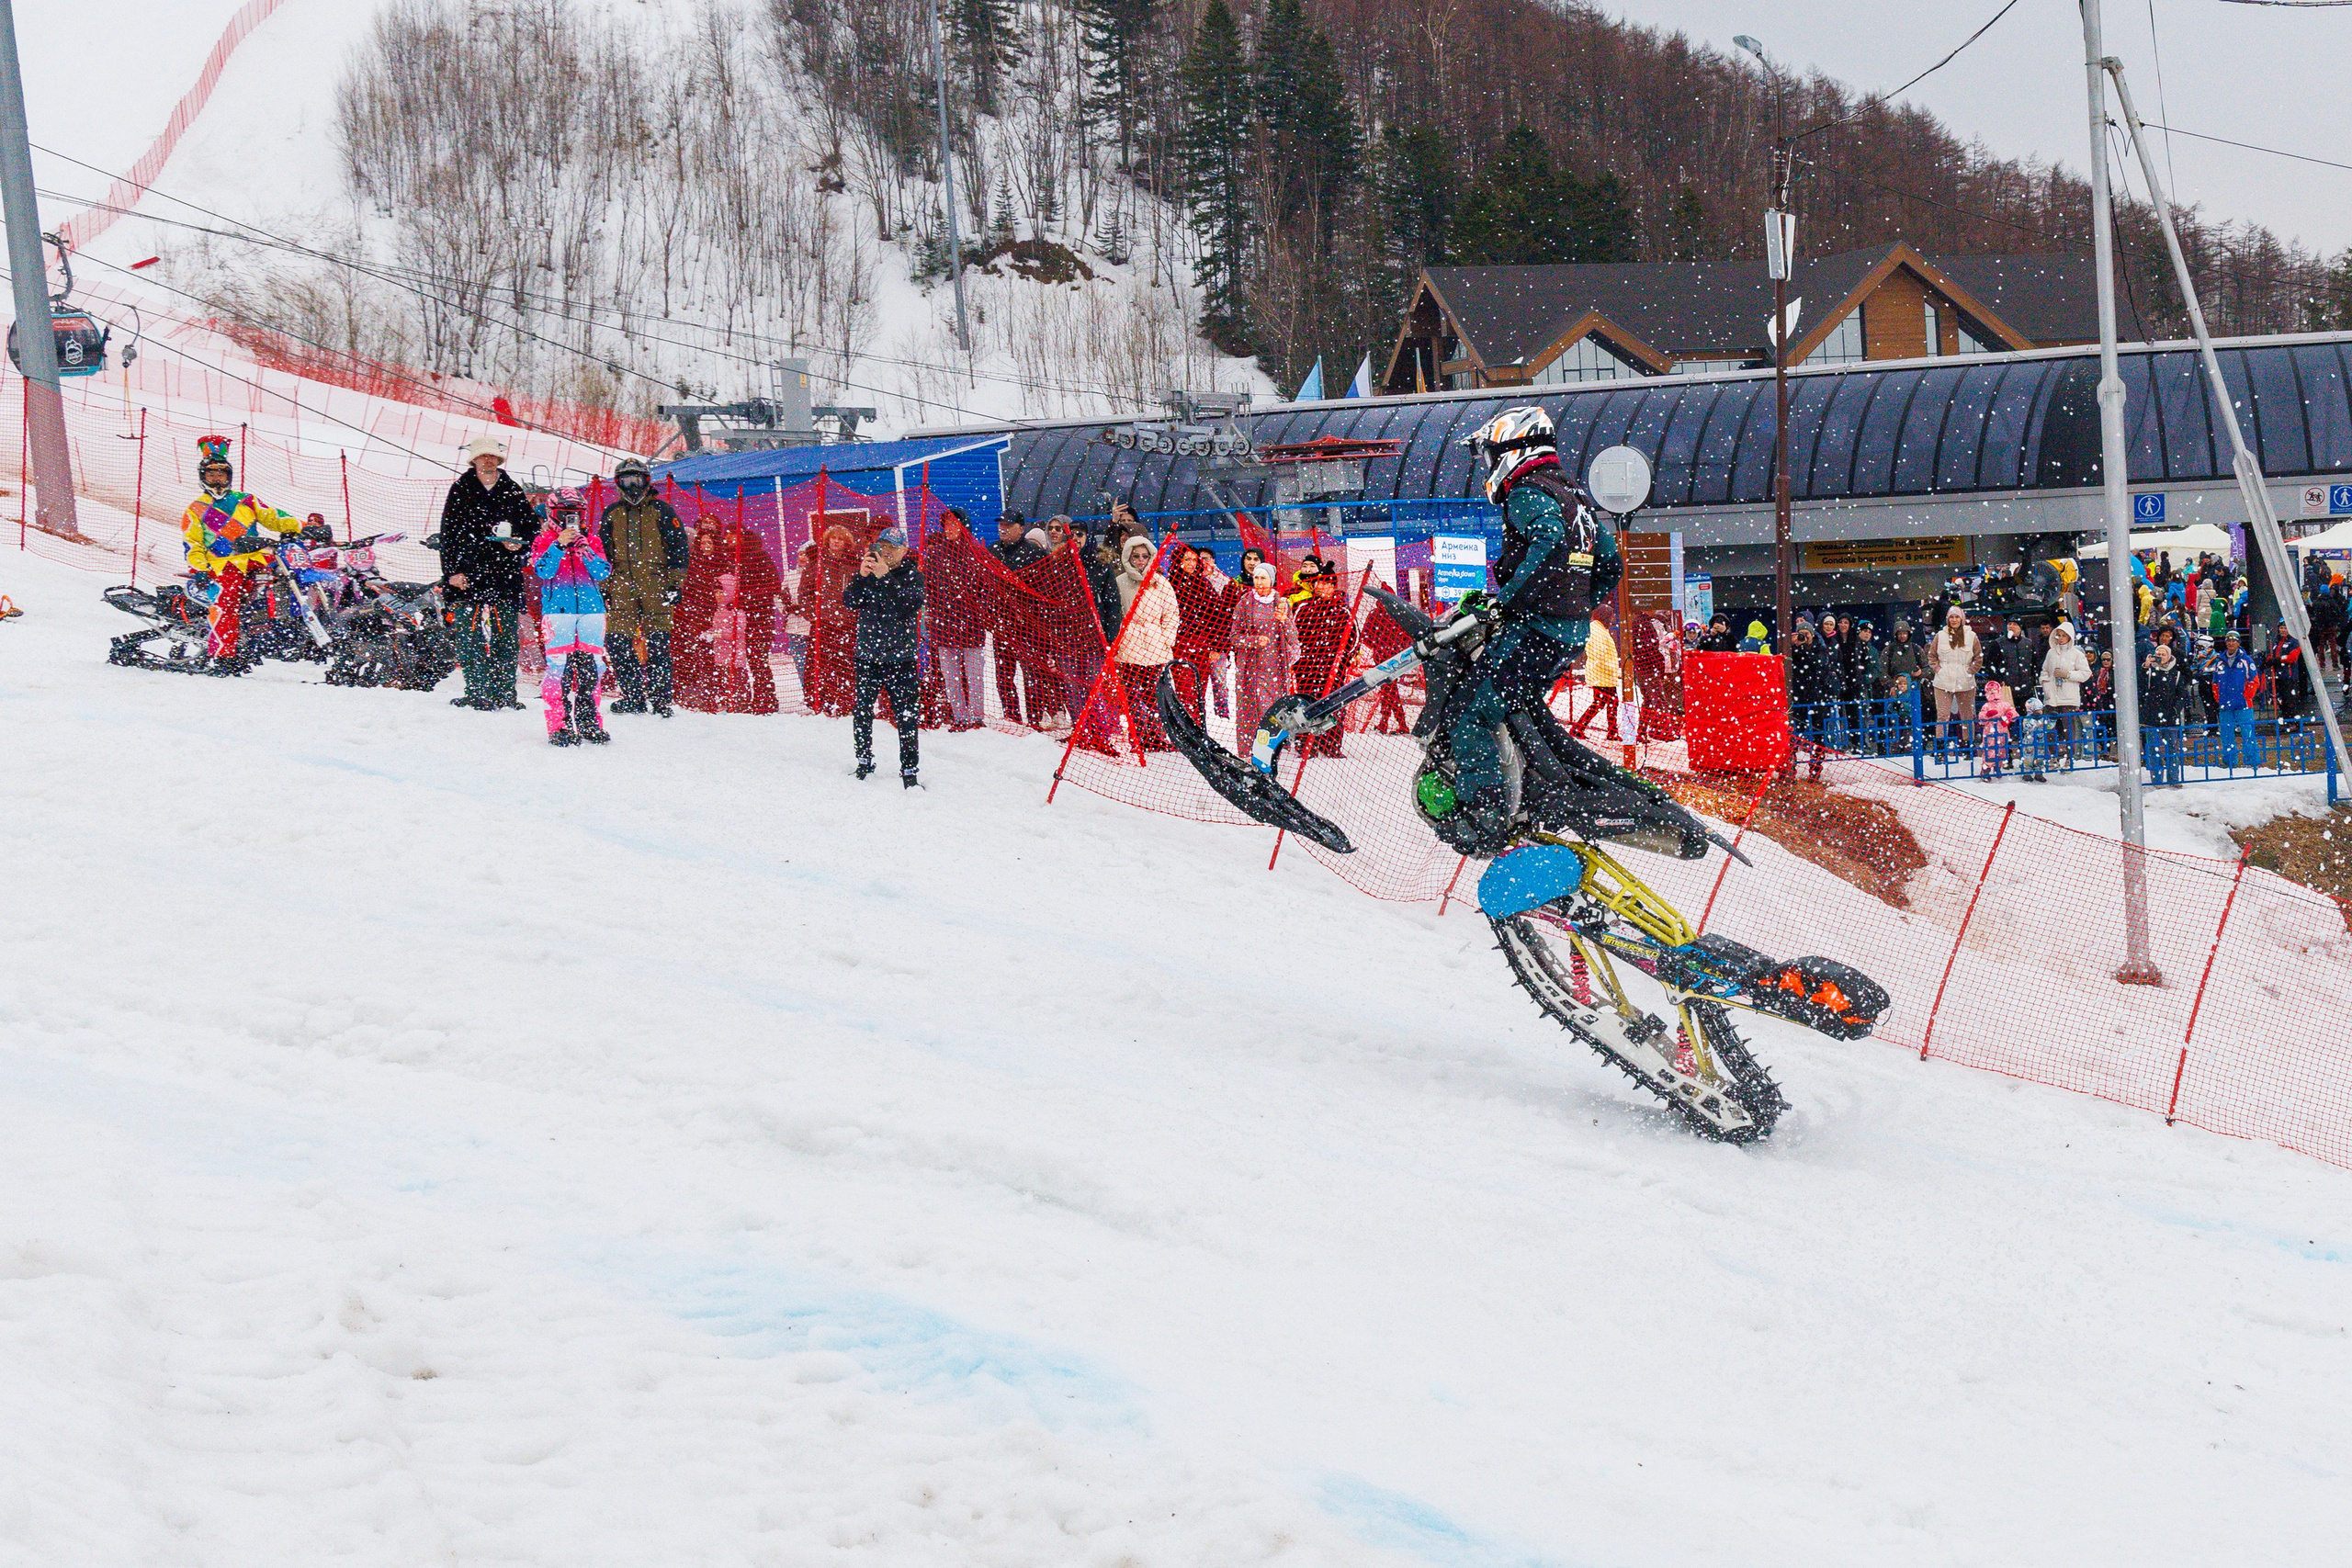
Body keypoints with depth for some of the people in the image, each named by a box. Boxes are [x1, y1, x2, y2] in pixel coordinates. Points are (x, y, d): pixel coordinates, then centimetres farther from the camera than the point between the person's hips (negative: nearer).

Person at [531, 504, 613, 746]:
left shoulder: (592, 542, 15)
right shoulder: (543, 542, 9)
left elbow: (603, 573, 3)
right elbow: (543, 571, -7)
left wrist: (586, 551, -9)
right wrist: (559, 545, -15)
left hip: (591, 608, 3)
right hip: (557, 608, -3)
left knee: (593, 666, 2)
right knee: (559, 666, -9)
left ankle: (589, 723, 12)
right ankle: (560, 726, -6)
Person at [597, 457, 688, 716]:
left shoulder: (661, 510, 5)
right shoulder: (612, 514, 15)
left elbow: (678, 548, 4)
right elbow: (603, 553, 22)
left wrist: (675, 582, -4)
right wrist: (603, 587, 15)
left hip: (655, 586, -3)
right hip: (622, 585, 3)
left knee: (658, 645, -6)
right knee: (620, 643, -4)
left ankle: (660, 699, -1)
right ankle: (633, 697, 4)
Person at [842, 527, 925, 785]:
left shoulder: (913, 575, -1)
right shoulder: (869, 571, 6)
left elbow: (911, 604, -18)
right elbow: (850, 602, -6)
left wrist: (885, 578, -25)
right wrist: (862, 576, -21)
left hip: (901, 659, -3)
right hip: (867, 657, 3)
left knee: (907, 716, -5)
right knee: (862, 712, 7)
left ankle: (909, 770, 2)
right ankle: (864, 762, 24)